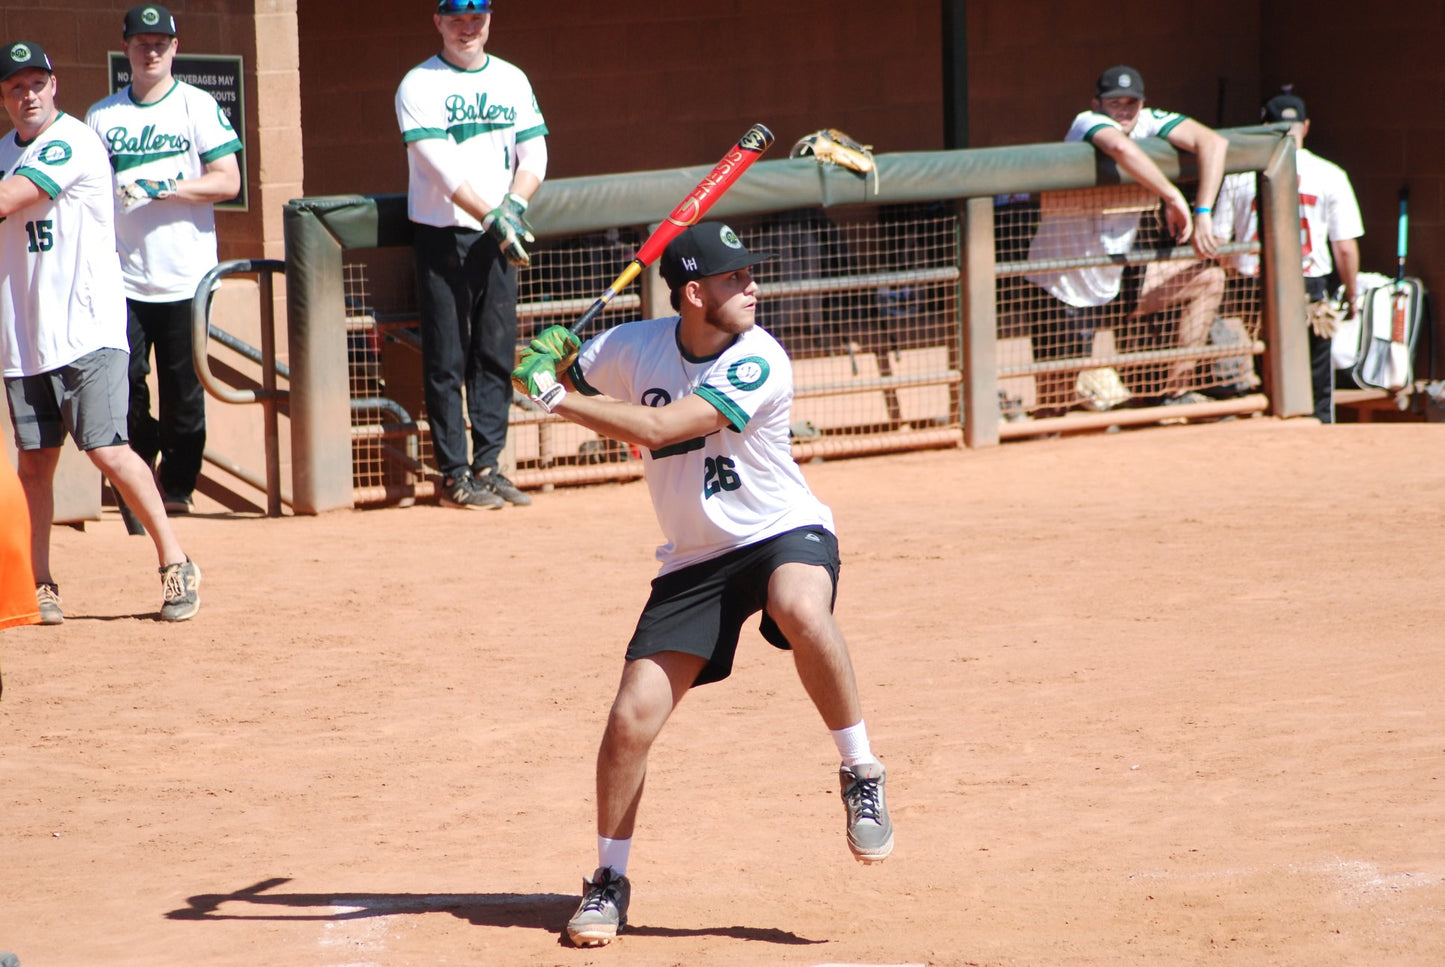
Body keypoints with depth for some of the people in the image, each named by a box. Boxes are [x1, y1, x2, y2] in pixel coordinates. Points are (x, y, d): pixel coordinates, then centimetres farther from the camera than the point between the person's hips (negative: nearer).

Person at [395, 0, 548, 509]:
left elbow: (534, 152, 6)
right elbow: (443, 167, -16)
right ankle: (454, 476, -1)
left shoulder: (512, 80, 11)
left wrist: (514, 205, -13)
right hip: (441, 237, -5)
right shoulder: (419, 85, -6)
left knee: (497, 355, 6)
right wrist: (492, 217, -26)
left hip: (498, 237, 5)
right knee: (447, 360, -4)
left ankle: (487, 468, 12)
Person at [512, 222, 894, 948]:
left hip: (784, 535, -4)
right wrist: (549, 362, -9)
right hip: (694, 561, 4)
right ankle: (608, 882, 14)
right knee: (632, 718, -6)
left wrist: (555, 398, -25)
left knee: (800, 608, -40)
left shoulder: (758, 363, -20)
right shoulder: (634, 348, -5)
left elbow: (658, 428, -28)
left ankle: (861, 775, -21)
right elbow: (564, 377, 14)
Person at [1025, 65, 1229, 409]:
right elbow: (1123, 149, -45)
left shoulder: (1148, 122, -4)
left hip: (1116, 280, 7)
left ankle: (1176, 393, 5)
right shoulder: (1088, 123, -20)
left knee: (1207, 278, 4)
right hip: (1067, 288, -7)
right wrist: (1174, 198, -39)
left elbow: (1213, 142, -18)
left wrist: (1203, 212, -31)